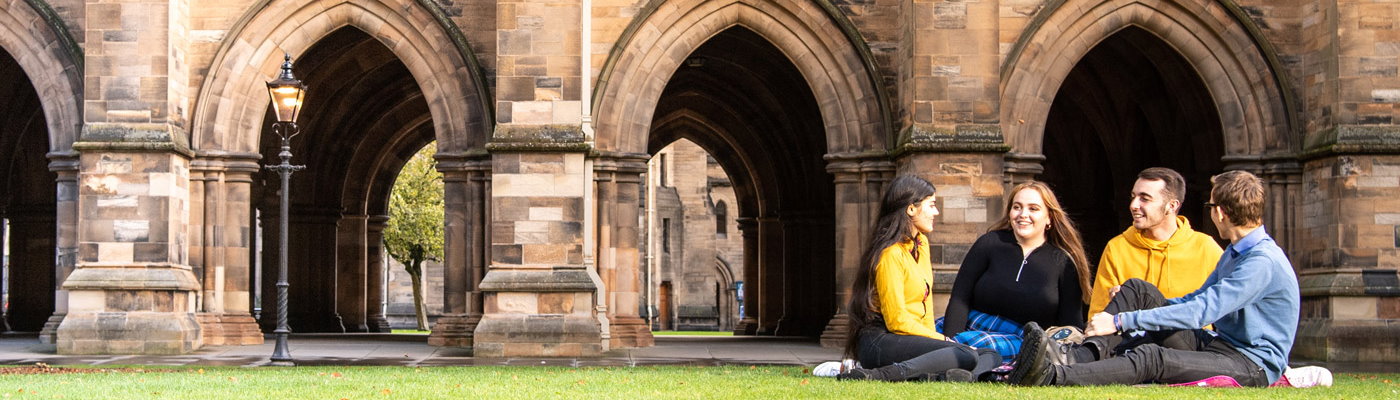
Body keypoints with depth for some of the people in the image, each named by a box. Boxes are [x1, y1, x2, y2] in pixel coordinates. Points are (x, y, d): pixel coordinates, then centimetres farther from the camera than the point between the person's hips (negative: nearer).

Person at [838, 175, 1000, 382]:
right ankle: (880, 374, -36)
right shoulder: (890, 254, -12)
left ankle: (937, 376, -33)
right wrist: (943, 341, -11)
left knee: (992, 357, -4)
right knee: (967, 356, -30)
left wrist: (933, 338, 1)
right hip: (881, 342, -9)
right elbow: (897, 321, -15)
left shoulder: (920, 243, 17)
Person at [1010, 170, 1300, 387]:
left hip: (1253, 366, -9)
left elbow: (1201, 312, -25)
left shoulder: (1264, 262, -17)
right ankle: (1073, 356, -19)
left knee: (1152, 358, -36)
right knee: (1137, 289, -3)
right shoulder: (1235, 252, 17)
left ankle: (1053, 376, -51)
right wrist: (1136, 303, 11)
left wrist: (1122, 321, -25)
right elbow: (1197, 299, 24)